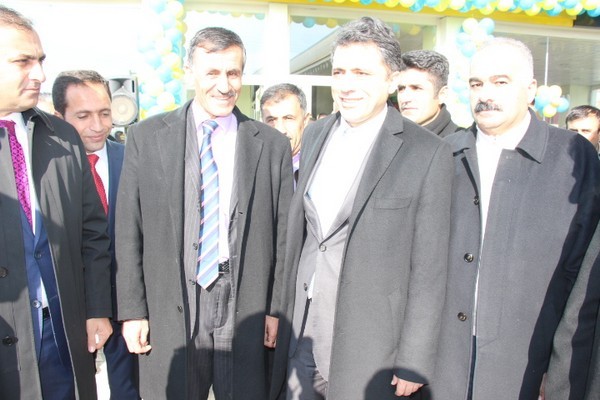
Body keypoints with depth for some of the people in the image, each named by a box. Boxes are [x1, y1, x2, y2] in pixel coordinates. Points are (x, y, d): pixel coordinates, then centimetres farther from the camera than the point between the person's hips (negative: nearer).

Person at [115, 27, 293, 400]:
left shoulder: (273, 144, 0)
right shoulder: (145, 137, 0)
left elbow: (282, 235, 2)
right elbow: (129, 232, 1)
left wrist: (277, 308, 2)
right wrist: (132, 310, -1)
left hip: (247, 310, 1)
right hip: (169, 312, 0)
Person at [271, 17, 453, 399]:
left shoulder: (428, 153, -12)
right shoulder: (315, 135, 4)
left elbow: (429, 271, -10)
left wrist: (413, 363, -8)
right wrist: (286, 310, 12)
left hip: (366, 347, -4)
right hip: (302, 332, 5)